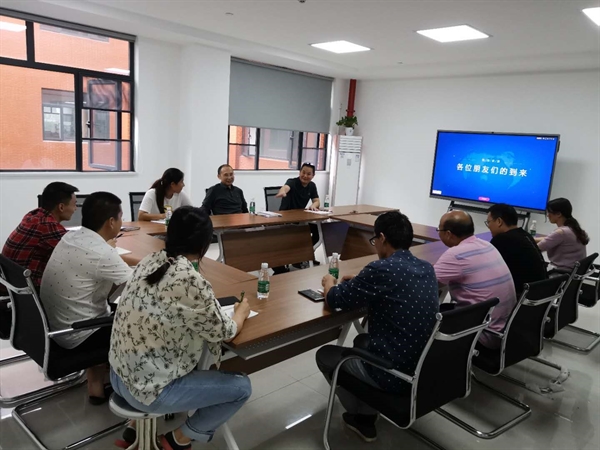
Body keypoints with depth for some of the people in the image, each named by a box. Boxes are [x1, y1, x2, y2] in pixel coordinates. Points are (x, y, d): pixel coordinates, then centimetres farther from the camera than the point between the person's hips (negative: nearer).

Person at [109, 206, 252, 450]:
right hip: (148, 389, -8)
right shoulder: (191, 281, -26)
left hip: (120, 375, 8)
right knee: (241, 387, 3)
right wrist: (241, 312, 7)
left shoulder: (149, 261, -3)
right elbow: (224, 333, -11)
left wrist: (208, 302, 13)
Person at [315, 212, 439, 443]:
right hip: (426, 369, 8)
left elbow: (334, 300, -9)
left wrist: (329, 284, 12)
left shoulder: (382, 269, -21)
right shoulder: (426, 268, 2)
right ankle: (367, 411, 31)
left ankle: (362, 417, 23)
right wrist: (360, 282, 19)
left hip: (394, 375, -8)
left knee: (325, 354, 16)